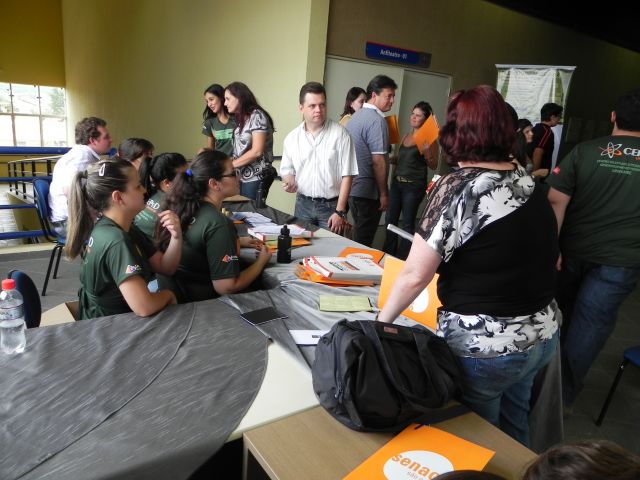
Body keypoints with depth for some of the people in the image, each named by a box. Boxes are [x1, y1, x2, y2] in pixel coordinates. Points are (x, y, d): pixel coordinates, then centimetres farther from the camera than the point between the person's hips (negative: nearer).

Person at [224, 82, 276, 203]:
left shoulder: (257, 116, -11)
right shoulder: (241, 119, 14)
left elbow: (257, 151, -18)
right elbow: (239, 150, 9)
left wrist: (230, 165, -12)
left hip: (255, 178, -7)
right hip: (241, 176, 7)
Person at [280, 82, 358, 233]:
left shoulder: (340, 134, -8)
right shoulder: (292, 138, 3)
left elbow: (347, 175, -8)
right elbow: (287, 169, 15)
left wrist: (340, 211, -12)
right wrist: (289, 181, -9)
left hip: (332, 205, -3)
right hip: (303, 204, 3)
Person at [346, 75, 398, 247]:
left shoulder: (356, 116, 12)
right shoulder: (377, 120, -15)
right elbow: (378, 162, -18)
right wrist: (384, 194, -12)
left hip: (352, 188, 9)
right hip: (368, 192, -9)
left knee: (358, 237, 20)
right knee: (364, 241, 2)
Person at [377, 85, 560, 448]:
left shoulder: (457, 188, -20)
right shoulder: (529, 182, 1)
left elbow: (415, 275, -20)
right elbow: (544, 258, 11)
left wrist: (383, 319, -4)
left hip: (484, 347, -7)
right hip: (544, 336, 7)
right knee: (514, 427, 29)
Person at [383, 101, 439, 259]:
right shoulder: (406, 136, 15)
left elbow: (434, 166, -7)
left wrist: (426, 153, -24)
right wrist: (390, 159, 8)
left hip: (414, 185, -7)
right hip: (397, 182, 7)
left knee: (408, 223, -1)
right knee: (390, 219, 10)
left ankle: (402, 257, 10)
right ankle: (388, 253, 23)